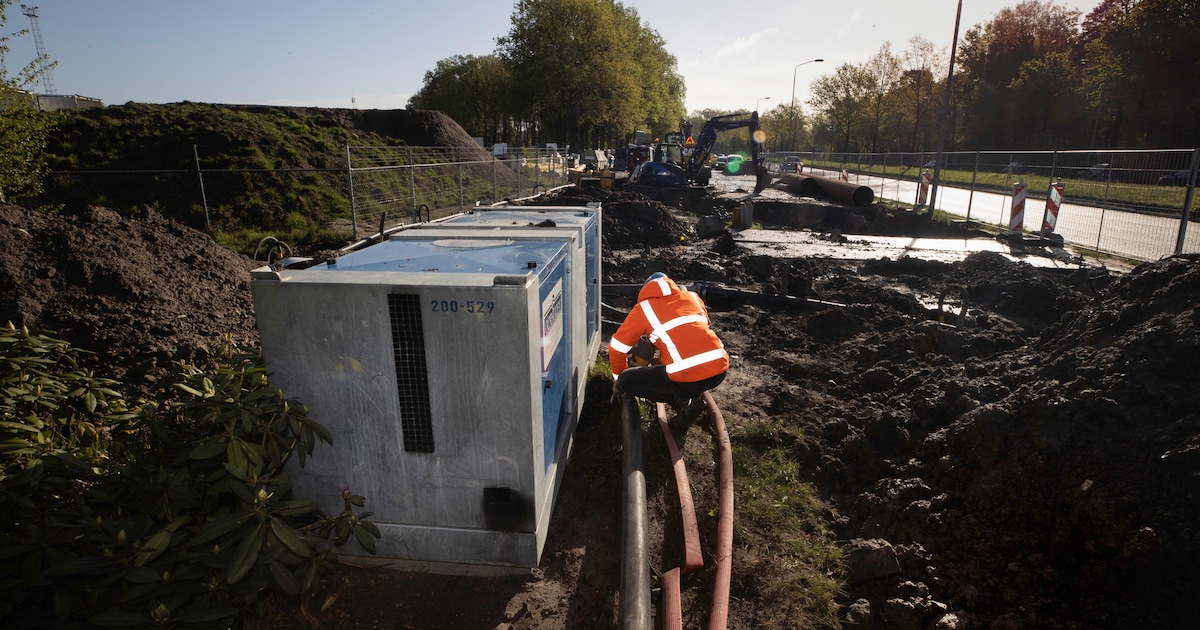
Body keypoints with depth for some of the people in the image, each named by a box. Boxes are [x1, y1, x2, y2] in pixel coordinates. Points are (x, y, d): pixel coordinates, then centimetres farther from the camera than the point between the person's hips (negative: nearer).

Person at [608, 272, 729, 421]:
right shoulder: (693, 297, 22)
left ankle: (682, 401, 4)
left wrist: (618, 378, 32)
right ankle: (690, 394, 15)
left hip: (688, 376, -6)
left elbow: (616, 348, 14)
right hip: (720, 369, 6)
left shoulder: (644, 308, 10)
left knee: (625, 381, 12)